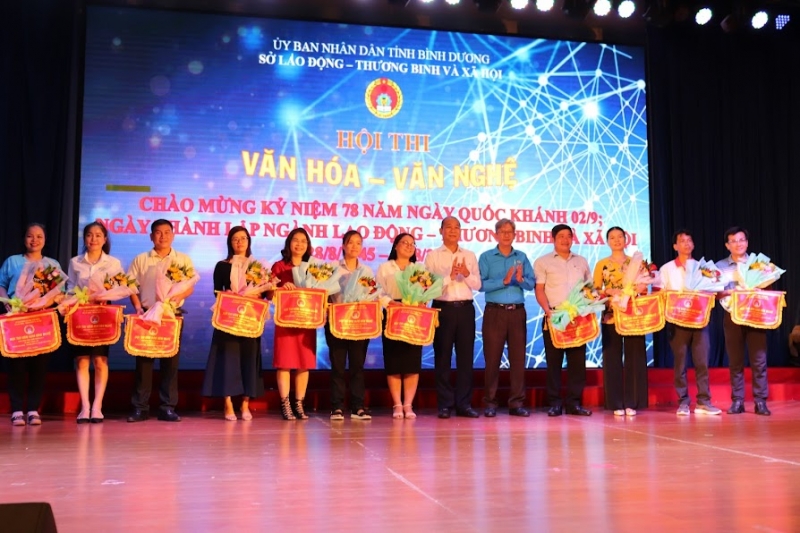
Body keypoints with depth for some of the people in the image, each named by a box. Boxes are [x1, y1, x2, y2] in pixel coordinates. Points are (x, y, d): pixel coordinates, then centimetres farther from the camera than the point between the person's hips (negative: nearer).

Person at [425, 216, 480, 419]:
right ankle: (445, 404, 8)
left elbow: (477, 285, 6)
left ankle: (464, 404, 11)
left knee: (466, 356, 4)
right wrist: (449, 276, -18)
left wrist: (466, 274, -12)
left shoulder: (470, 256, 13)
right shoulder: (433, 256, 4)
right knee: (442, 356, 2)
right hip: (443, 309, -2)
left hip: (465, 309, 3)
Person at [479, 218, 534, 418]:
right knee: (492, 358, -1)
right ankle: (490, 403, 7)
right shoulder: (486, 257, 4)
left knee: (518, 358, 3)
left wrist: (521, 279, -15)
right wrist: (503, 281, -18)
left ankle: (516, 403, 10)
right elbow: (481, 284, -9)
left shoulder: (522, 257, 13)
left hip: (517, 312, 3)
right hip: (495, 312, -3)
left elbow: (531, 284, 5)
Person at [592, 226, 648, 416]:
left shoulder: (636, 262, 9)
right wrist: (609, 292, -15)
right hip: (610, 315, -1)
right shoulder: (602, 264, 6)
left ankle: (631, 403, 6)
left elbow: (644, 288, 7)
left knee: (634, 357, -1)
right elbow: (595, 291, 2)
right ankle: (616, 404, 6)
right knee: (612, 358, 0)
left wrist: (639, 289, -14)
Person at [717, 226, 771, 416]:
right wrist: (730, 292, -16)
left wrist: (758, 290, -13)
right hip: (732, 317, 0)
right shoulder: (720, 266, 7)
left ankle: (760, 401, 2)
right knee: (735, 361, 3)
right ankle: (737, 401, 8)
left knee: (759, 359, -3)